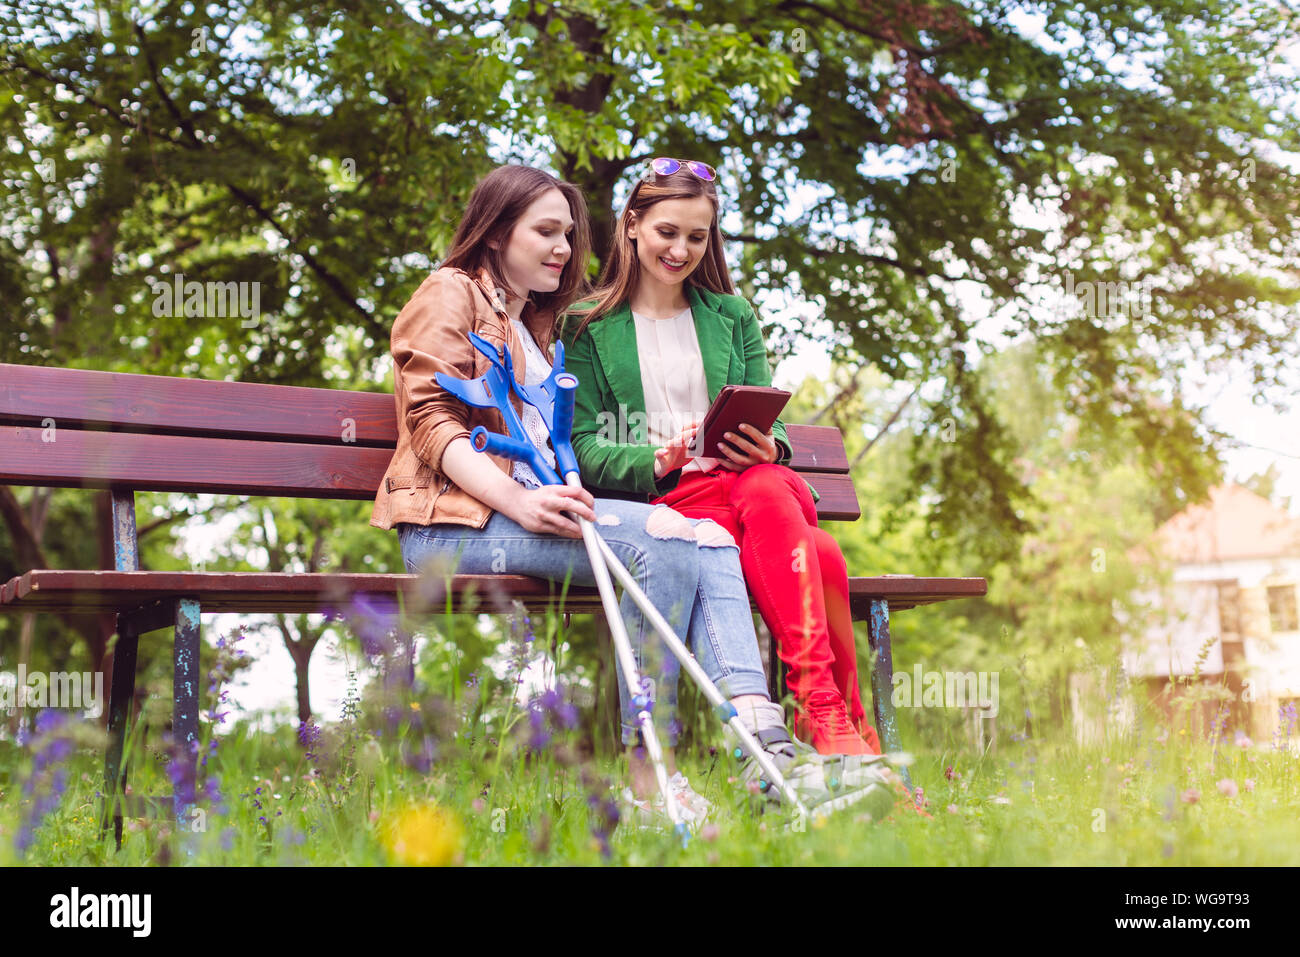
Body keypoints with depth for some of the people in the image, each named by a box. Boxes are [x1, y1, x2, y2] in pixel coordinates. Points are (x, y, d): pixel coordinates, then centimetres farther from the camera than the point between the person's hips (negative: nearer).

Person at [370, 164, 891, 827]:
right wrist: (518, 502, -23)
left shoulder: (537, 325, 32)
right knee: (661, 537, -29)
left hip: (533, 507, 7)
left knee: (709, 538, -18)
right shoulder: (450, 294, 8)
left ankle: (762, 746, -34)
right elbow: (431, 421, -7)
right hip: (455, 521, -7)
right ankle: (647, 774, -28)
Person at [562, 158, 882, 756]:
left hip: (743, 479, 3)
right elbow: (586, 449, 2)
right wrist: (660, 459, -19)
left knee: (765, 492, -39)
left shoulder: (733, 318, 23)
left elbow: (769, 426, 17)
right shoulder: (589, 328, 12)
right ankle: (841, 722, -39)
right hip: (659, 502, -3)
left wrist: (768, 449, -9)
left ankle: (823, 715, -44)